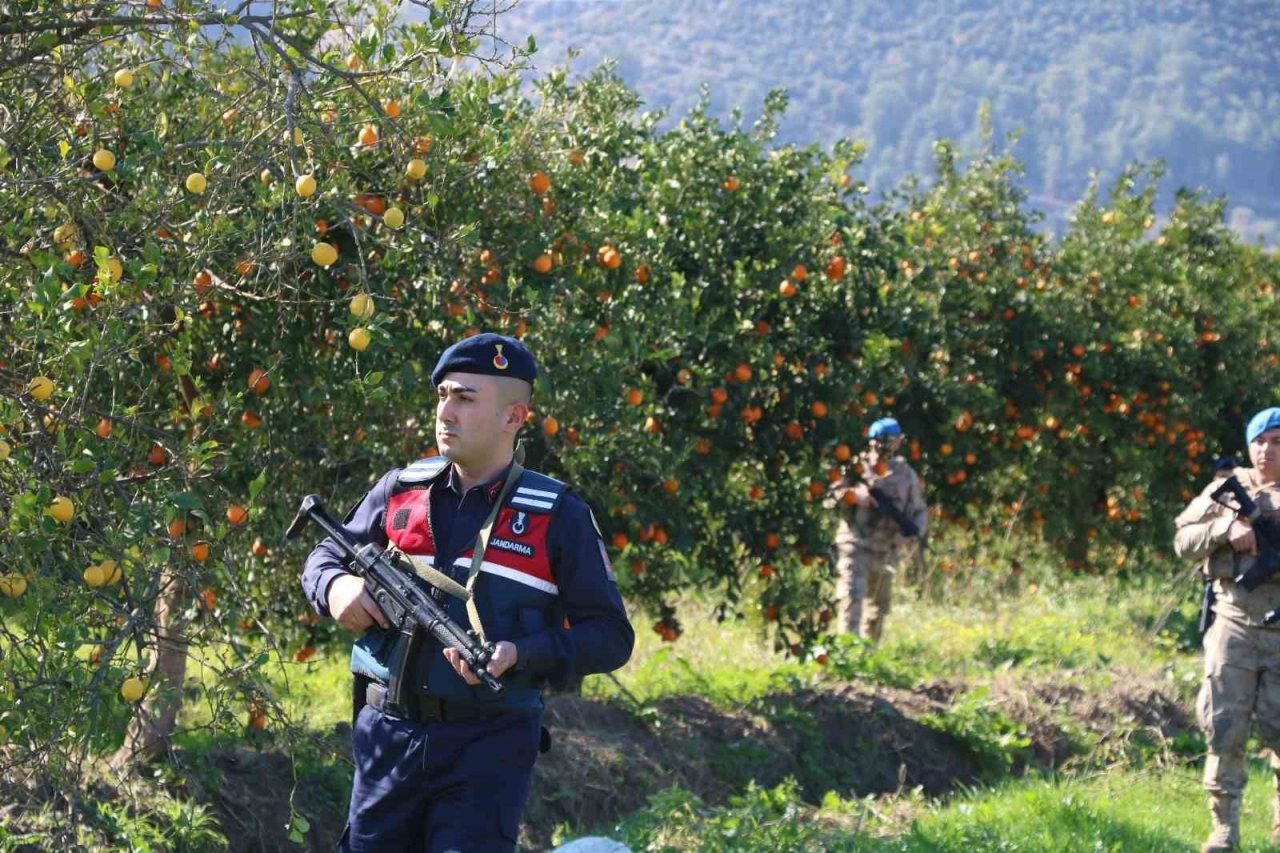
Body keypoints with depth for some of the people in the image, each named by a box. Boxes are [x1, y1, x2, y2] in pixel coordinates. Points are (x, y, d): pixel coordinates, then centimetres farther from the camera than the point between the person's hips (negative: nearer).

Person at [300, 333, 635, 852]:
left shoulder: (557, 517, -2)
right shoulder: (400, 491, 8)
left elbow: (610, 636, -2)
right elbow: (324, 557, 20)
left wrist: (519, 655, -18)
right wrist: (336, 586, -5)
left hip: (487, 748, -4)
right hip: (387, 736, 4)